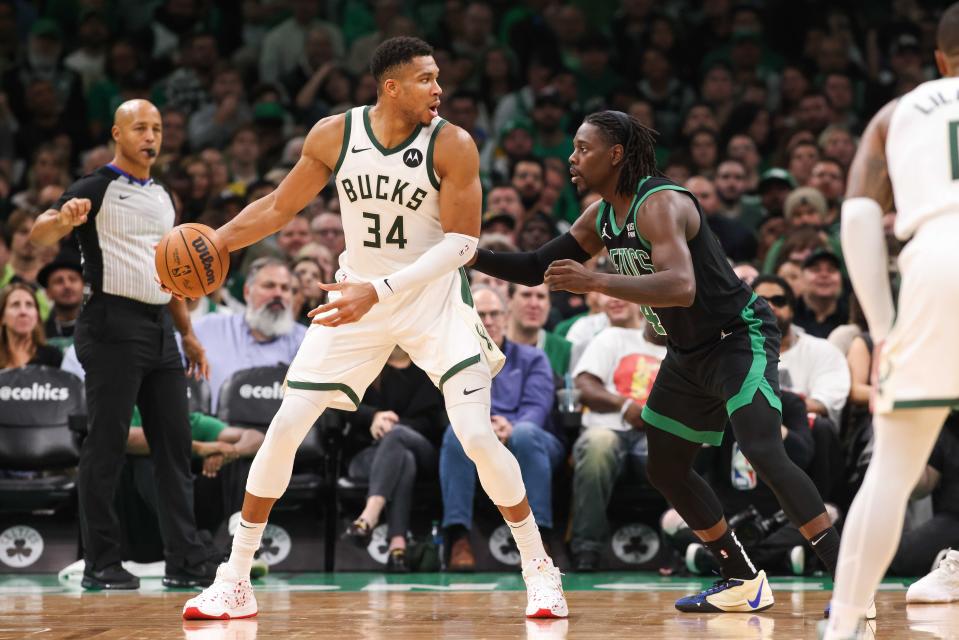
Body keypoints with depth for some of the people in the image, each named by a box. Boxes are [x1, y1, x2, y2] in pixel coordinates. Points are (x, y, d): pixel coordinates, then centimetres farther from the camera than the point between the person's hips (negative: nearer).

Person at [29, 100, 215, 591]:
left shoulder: (162, 197, 17)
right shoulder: (97, 189, -5)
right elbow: (38, 234, -19)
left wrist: (188, 333, 21)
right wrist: (64, 219, -41)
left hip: (159, 327, 7)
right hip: (114, 325, -7)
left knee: (175, 445, 5)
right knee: (106, 445, -5)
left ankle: (185, 561, 7)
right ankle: (100, 564, 0)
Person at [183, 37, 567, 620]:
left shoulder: (452, 146, -17)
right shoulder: (334, 135, -8)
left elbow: (462, 241, -20)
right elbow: (279, 207, 6)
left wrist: (380, 290, -30)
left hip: (434, 295, -3)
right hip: (357, 294, 3)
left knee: (477, 435, -16)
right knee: (284, 430, -1)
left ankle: (539, 569, 2)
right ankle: (235, 581, 10)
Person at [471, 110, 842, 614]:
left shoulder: (660, 204, -25)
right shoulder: (601, 217, 3)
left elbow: (681, 287, -41)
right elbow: (537, 267, 13)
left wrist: (595, 282, -45)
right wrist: (472, 257, 1)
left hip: (741, 338, -10)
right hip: (690, 353, 10)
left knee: (763, 454, -25)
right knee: (664, 469, 12)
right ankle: (743, 582, 23)